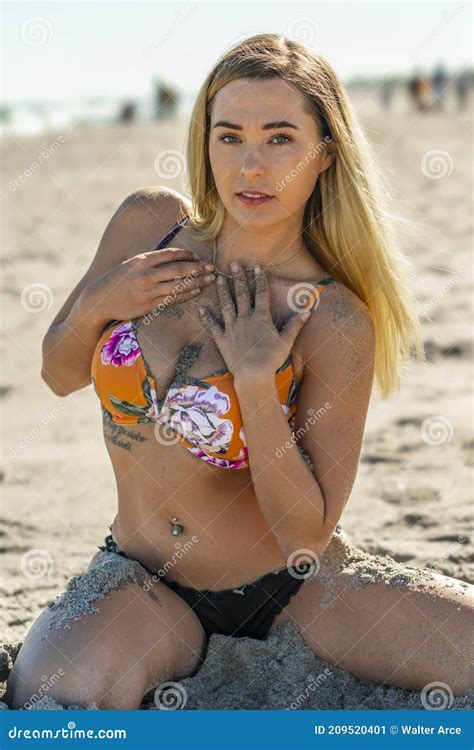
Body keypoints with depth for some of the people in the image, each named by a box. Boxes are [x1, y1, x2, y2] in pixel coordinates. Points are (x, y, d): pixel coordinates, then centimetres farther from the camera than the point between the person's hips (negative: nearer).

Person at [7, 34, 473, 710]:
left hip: (292, 587, -1)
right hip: (144, 583, 2)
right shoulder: (152, 223, -5)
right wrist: (96, 305, -13)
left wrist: (256, 380, -25)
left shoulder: (336, 322, -15)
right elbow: (60, 372, 9)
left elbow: (307, 535, -16)